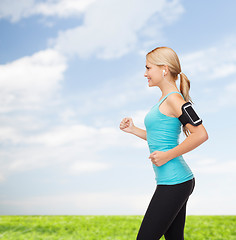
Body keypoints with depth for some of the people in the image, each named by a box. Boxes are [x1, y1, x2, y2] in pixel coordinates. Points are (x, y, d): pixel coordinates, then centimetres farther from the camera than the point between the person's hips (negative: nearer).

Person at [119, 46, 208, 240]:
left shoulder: (174, 99, -13)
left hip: (174, 183, -10)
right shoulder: (164, 100, 16)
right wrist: (133, 130, 14)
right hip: (180, 181, 10)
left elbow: (201, 135, -23)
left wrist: (167, 155, -18)